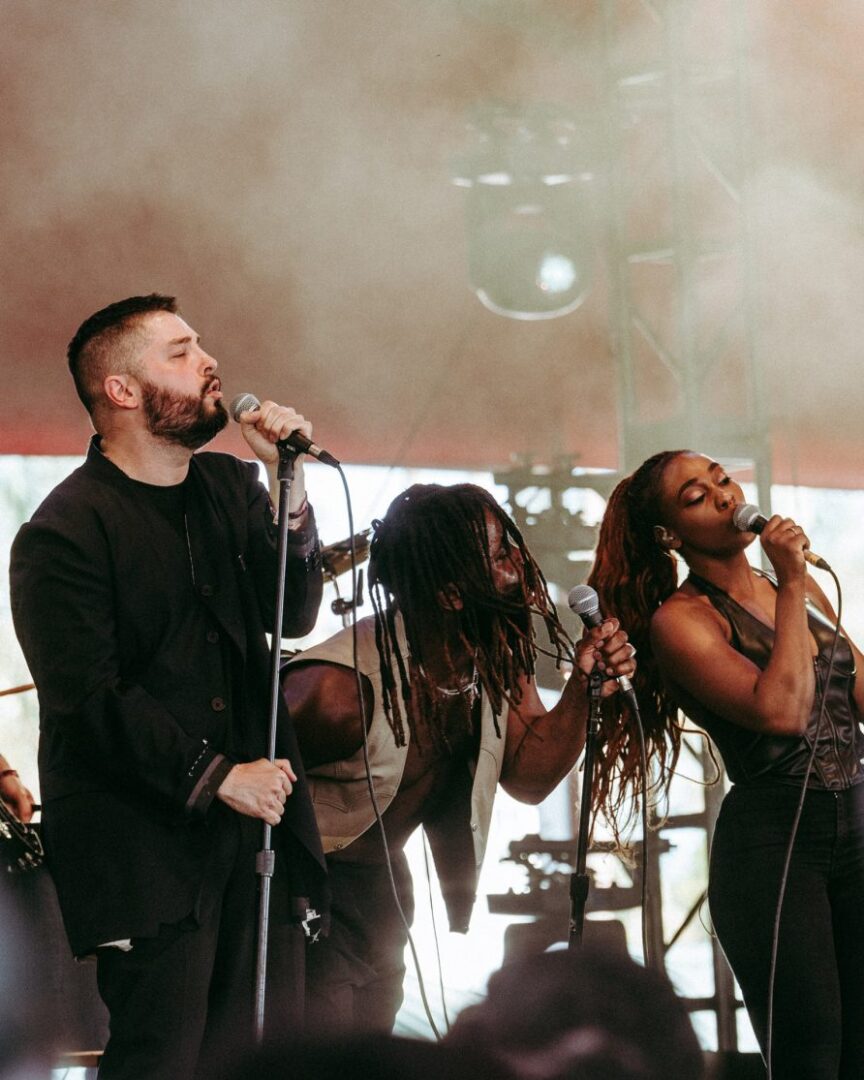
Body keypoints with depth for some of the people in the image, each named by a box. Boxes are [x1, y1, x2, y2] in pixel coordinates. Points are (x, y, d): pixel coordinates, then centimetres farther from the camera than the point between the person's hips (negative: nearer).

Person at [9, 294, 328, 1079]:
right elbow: (90, 700, -14)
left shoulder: (231, 487, 14)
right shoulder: (63, 534, -9)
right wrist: (214, 778, -16)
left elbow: (295, 616, 6)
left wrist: (290, 490, -7)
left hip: (254, 821, 7)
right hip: (149, 848, -6)